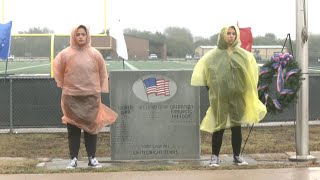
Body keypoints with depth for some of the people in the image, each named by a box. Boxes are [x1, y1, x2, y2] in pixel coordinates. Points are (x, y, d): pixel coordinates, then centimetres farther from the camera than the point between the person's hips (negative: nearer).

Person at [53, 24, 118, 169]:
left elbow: (102, 72, 10)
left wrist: (101, 89, 11)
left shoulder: (94, 54, 1)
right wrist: (62, 84, 14)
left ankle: (92, 158, 12)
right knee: (73, 129, 3)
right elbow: (57, 68, 12)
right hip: (71, 97, -1)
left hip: (91, 96, 1)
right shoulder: (66, 54, -2)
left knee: (91, 127, 4)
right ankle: (73, 158, 10)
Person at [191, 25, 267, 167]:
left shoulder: (242, 55, 6)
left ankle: (237, 156, 17)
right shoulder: (214, 55, 1)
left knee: (236, 127, 7)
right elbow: (201, 69, 2)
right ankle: (215, 156, 9)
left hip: (237, 96, 2)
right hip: (219, 97, -2)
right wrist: (209, 88, -2)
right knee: (219, 127, 1)